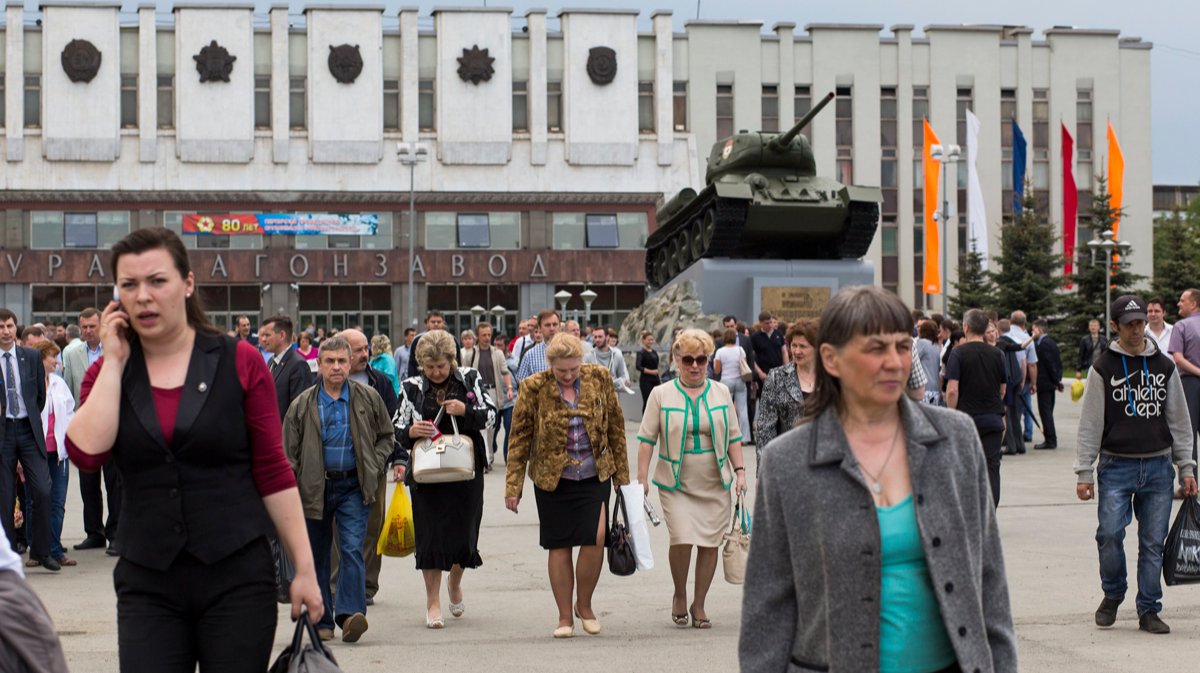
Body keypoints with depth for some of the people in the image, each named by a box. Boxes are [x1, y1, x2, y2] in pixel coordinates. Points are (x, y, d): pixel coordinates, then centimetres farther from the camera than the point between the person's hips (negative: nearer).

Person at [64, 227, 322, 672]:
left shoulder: (239, 362, 0)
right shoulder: (108, 373, 7)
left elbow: (273, 473, 0)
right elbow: (86, 453, -11)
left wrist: (304, 569, -3)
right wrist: (114, 362, -5)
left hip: (238, 577, -2)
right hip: (147, 582, 2)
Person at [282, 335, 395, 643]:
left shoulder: (368, 398, 2)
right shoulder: (303, 405, 0)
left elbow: (386, 437, 14)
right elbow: (289, 452, 3)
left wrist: (373, 467, 0)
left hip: (353, 486, -1)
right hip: (315, 488, 1)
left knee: (352, 549, -15)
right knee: (317, 556, 8)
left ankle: (350, 614, -21)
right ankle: (322, 620, 17)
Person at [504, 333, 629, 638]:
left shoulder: (599, 378, -2)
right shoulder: (535, 388, -6)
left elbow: (616, 426, 8)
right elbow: (520, 437, -1)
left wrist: (622, 473, 10)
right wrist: (513, 485, -3)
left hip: (595, 475, 0)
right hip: (553, 479, 0)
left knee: (595, 537, -14)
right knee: (559, 546, 3)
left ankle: (584, 604, 8)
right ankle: (565, 617, 15)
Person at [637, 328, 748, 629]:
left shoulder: (721, 393, 9)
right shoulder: (661, 395, 1)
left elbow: (733, 437, 12)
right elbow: (647, 439, 1)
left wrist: (740, 471, 3)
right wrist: (641, 478, -5)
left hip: (715, 485, 3)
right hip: (676, 485, -3)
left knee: (709, 544, 2)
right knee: (682, 539, -16)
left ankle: (699, 605, 16)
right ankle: (679, 596, 9)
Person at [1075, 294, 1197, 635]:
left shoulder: (1165, 367, 9)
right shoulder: (1103, 368, 0)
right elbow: (1090, 424, 0)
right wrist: (1084, 472, -4)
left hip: (1158, 467, 2)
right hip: (1116, 466, -2)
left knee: (1153, 542, 3)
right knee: (1109, 533, -13)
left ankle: (1149, 610, 13)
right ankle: (1113, 594, 11)